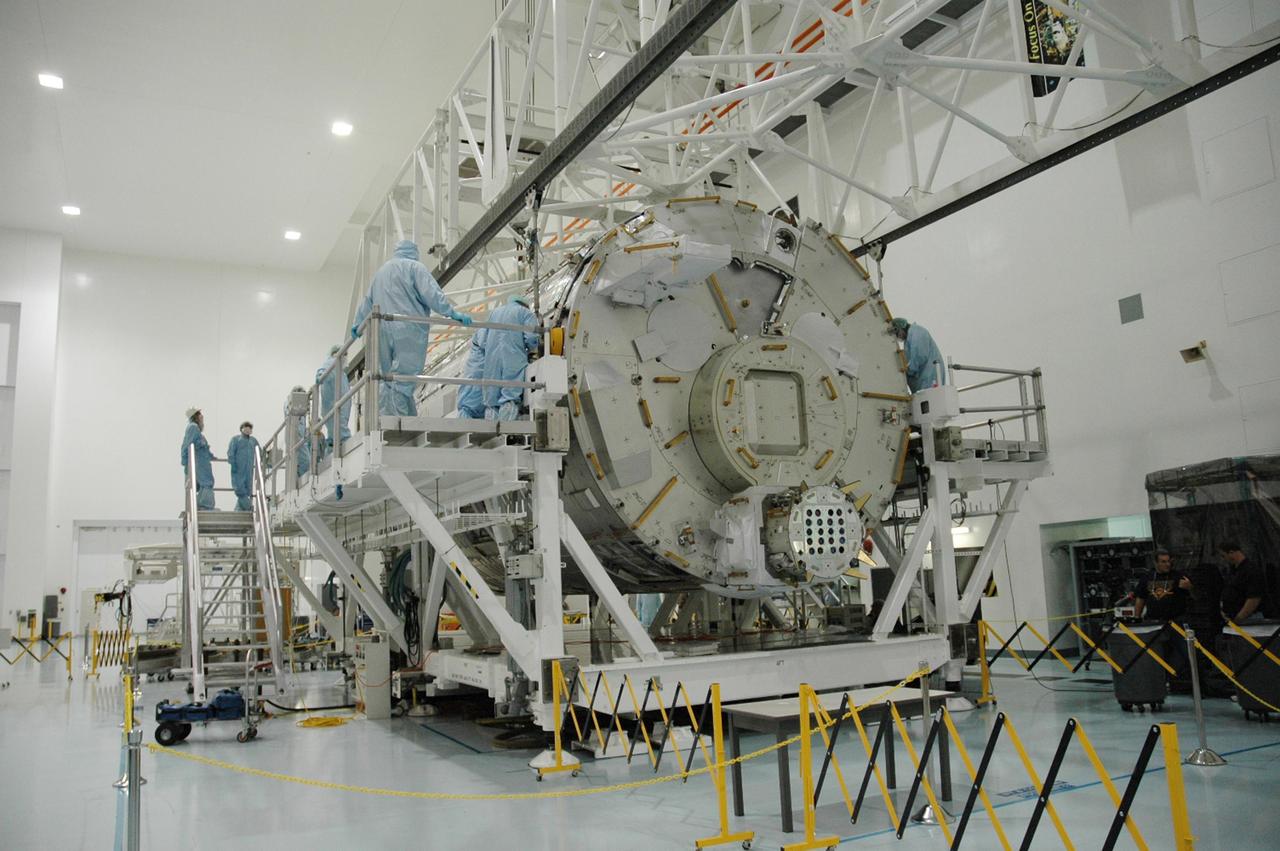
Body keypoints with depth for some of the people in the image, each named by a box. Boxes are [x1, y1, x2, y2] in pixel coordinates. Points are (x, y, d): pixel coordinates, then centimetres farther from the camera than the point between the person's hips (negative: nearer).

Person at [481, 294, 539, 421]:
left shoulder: (494, 312, 24)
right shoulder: (526, 313, 10)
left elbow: (482, 341, 16)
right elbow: (531, 338, -6)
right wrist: (529, 349, 14)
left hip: (491, 360, 4)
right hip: (514, 361, -4)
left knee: (491, 402, 5)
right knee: (511, 397, -11)